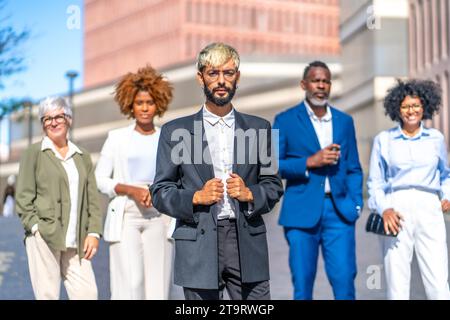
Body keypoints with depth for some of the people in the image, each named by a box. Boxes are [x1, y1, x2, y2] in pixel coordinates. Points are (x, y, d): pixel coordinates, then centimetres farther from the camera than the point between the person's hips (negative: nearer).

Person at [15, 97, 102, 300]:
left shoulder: (82, 157, 18)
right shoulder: (33, 153, 7)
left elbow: (93, 199, 14)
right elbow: (23, 198, 1)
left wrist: (93, 232, 3)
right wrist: (35, 228, -10)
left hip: (76, 242, 4)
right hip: (43, 237, -3)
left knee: (88, 294, -6)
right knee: (47, 295, -5)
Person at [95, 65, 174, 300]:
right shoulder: (117, 138, 6)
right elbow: (99, 180, 3)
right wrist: (131, 190, -11)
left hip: (158, 219, 2)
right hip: (125, 218, -2)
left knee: (158, 287, -2)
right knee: (131, 285, -14)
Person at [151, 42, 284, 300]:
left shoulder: (258, 128, 11)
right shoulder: (175, 131, 5)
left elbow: (274, 186, 12)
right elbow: (160, 192, 4)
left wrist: (249, 193, -8)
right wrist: (196, 197, -13)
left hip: (247, 245, 1)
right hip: (199, 247, -1)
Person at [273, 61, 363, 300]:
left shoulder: (344, 121, 14)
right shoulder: (285, 120, 4)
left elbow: (353, 169, 16)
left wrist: (356, 204, 4)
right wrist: (310, 162, -11)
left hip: (339, 210, 2)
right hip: (302, 211, -2)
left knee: (344, 279, -4)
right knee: (302, 283, 3)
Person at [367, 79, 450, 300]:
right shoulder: (383, 140, 9)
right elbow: (375, 181, 10)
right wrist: (383, 209, -7)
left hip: (429, 210, 1)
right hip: (396, 210, -1)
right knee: (396, 285, -3)